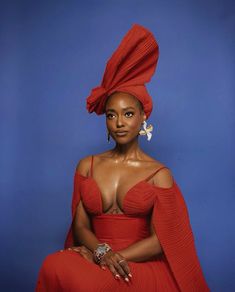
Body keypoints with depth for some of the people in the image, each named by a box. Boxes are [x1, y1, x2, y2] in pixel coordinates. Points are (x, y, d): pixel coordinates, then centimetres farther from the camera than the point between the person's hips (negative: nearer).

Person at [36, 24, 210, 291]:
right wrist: (102, 252, -16)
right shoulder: (87, 166, 10)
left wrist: (116, 258, -14)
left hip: (143, 266, -4)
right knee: (56, 266, -29)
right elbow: (80, 225, 5)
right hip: (95, 257, 4)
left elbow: (161, 240, -3)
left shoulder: (159, 174, 2)